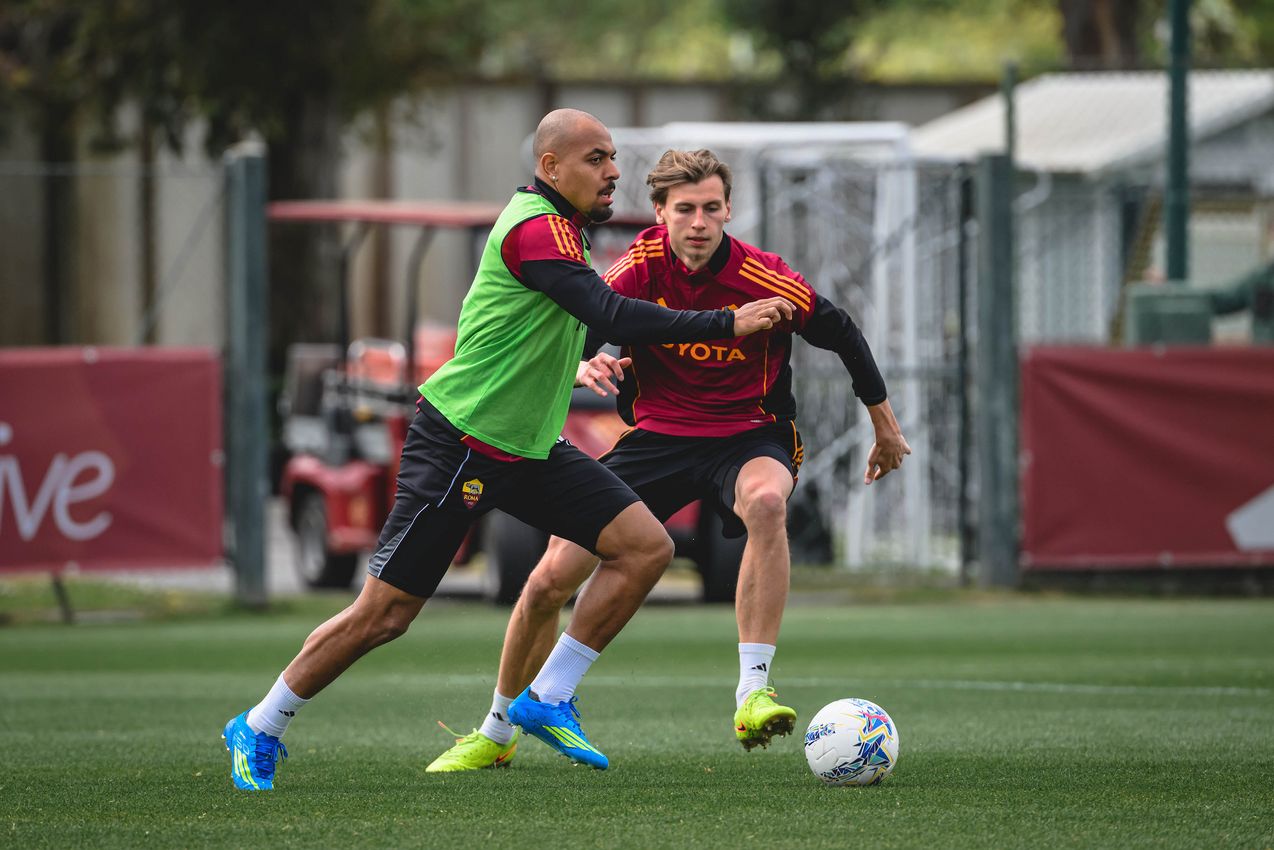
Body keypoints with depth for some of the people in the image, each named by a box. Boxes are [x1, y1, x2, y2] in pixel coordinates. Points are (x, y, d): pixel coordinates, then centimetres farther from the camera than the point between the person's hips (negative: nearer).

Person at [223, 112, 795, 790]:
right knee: (384, 614, -4)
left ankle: (550, 700, 3)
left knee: (646, 547, -4)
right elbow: (613, 317, -30)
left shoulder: (558, 224, 10)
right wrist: (727, 324, -28)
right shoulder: (536, 229, -20)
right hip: (460, 445, -9)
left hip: (527, 449, 9)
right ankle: (258, 729, 13)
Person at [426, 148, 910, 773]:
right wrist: (583, 361, -36)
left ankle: (753, 693, -42)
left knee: (766, 500, -41)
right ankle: (496, 733, 18)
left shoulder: (764, 280, -17)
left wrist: (885, 428, 8)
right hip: (657, 434, 3)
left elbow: (844, 336, -3)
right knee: (551, 579, -5)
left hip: (747, 434, -3)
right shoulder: (646, 260, -9)